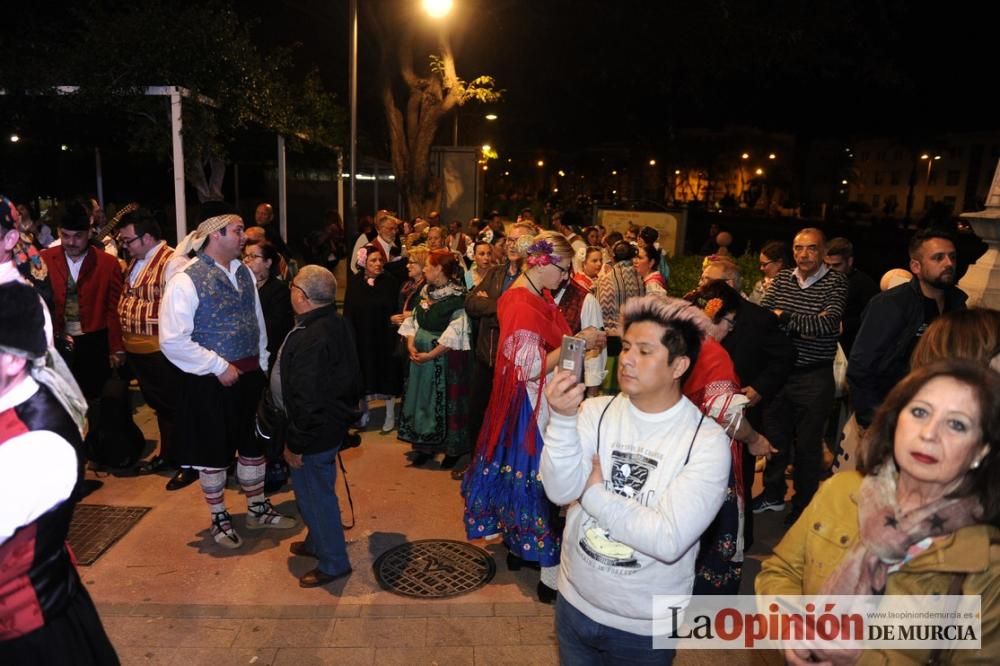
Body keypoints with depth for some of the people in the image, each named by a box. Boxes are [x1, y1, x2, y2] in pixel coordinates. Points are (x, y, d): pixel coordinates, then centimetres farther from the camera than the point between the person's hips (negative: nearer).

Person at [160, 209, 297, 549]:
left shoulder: (244, 272, 5)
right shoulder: (186, 280, -16)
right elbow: (172, 340, -19)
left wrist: (262, 363, 10)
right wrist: (219, 367, -17)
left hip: (250, 375, 6)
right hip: (211, 380, -6)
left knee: (253, 444, 18)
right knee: (214, 452, 11)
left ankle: (258, 508, 37)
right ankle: (219, 518, 32)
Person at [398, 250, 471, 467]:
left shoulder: (456, 297, -14)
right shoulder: (426, 292, 9)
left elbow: (455, 333, -19)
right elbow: (413, 320, 11)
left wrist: (430, 355, -18)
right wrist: (411, 344, -6)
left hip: (446, 357, -7)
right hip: (420, 355, 7)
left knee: (446, 400, 2)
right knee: (422, 398, 12)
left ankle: (453, 449, 18)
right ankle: (426, 446, 26)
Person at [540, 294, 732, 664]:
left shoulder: (707, 441, -18)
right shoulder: (597, 411, -9)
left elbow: (669, 540, -26)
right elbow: (560, 491, -18)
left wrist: (593, 493, -18)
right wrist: (563, 419, -32)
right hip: (575, 603, 3)